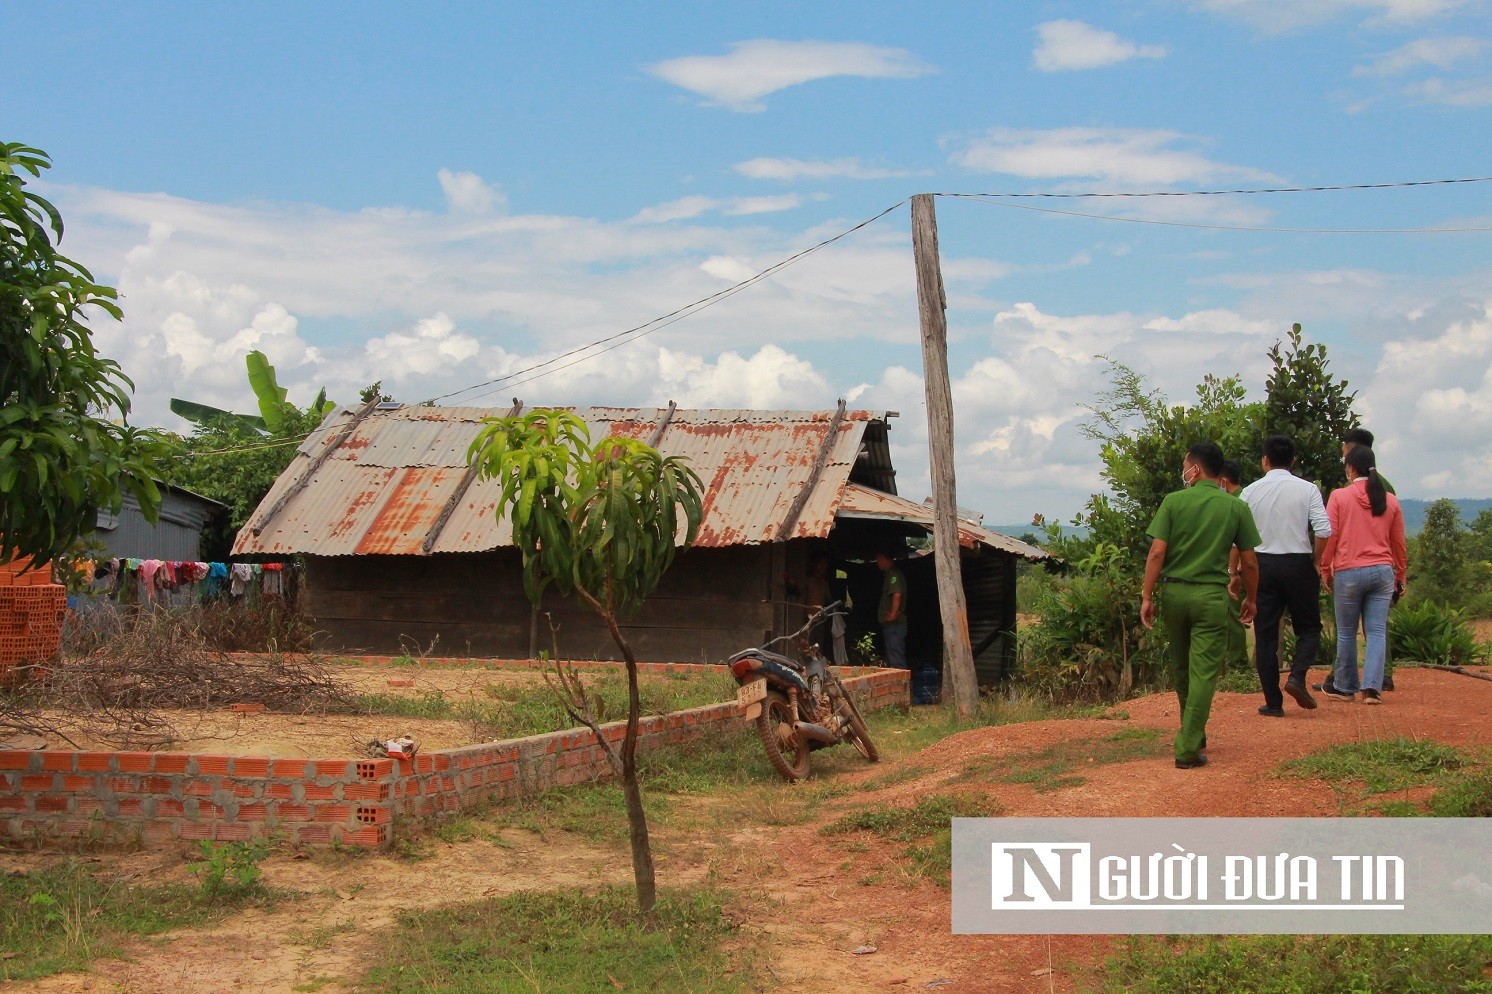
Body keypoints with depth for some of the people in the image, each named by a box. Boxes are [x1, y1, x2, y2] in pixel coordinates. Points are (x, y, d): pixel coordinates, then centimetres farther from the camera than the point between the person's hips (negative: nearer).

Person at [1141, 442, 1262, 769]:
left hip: (1174, 592, 1)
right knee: (1203, 672, 0)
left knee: (1181, 669, 18)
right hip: (1212, 596, -1)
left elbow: (1157, 553, -8)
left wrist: (1147, 596, -3)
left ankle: (1194, 737, 33)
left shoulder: (1173, 502, -3)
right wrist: (1250, 599, 16)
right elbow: (1249, 562, 3)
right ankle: (1188, 749, -5)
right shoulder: (1236, 507, 0)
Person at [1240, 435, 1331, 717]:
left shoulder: (1250, 492, 1)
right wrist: (1316, 562, 3)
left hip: (1262, 564, 1)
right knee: (1309, 628, 14)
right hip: (1298, 564, -1)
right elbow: (1324, 530, -12)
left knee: (1265, 635, 6)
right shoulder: (1307, 489, -2)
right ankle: (1297, 676, -12)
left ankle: (1273, 702, 5)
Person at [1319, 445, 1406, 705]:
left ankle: (1345, 687, 18)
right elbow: (1398, 543, 13)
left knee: (1346, 633, 9)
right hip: (1382, 572, 3)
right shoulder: (1390, 500, 6)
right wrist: (1400, 575, 23)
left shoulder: (1339, 496, -4)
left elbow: (1329, 537, -4)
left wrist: (1325, 570, 6)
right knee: (1377, 631, 4)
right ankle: (1372, 687, -5)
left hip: (1349, 573, -3)